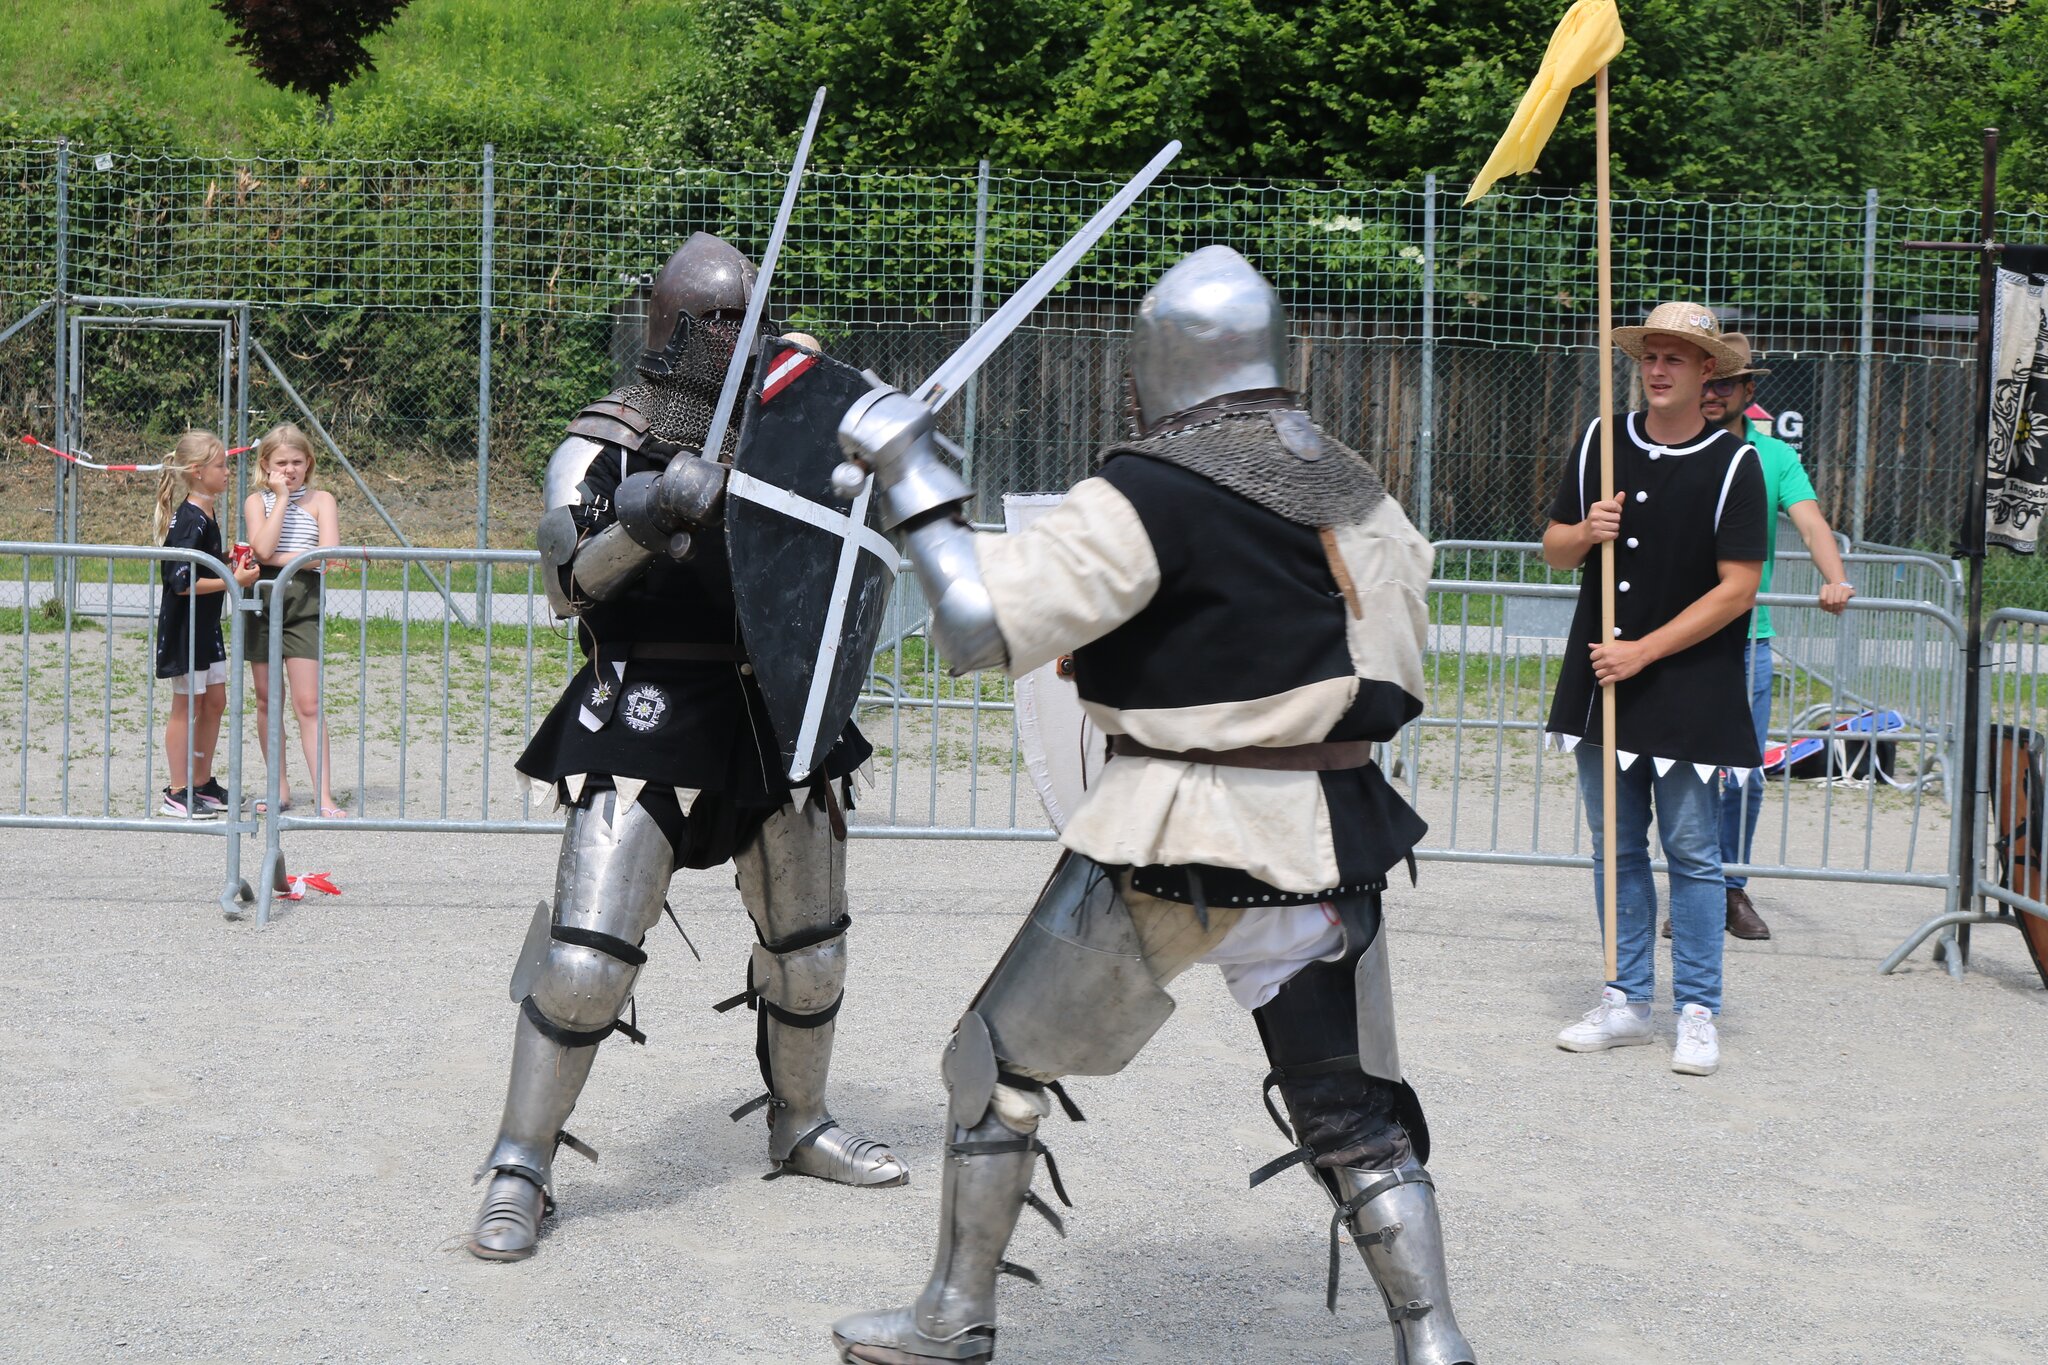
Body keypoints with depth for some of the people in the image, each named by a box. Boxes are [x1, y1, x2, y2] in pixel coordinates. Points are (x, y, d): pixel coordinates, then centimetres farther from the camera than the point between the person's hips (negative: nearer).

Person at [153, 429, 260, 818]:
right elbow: (183, 583, -26)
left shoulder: (205, 516, 10)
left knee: (214, 702, 14)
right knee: (187, 706, -3)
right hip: (184, 626, -10)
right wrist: (233, 581, -22)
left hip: (206, 625, 10)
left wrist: (229, 568, 6)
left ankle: (202, 784, 24)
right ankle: (178, 794, 5)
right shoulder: (190, 521, -21)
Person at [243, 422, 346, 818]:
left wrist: (276, 559, -12)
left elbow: (329, 552, -10)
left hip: (303, 603, -2)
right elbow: (263, 548, -11)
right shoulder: (257, 502, 6)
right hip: (262, 602, 2)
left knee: (307, 703, -7)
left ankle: (324, 796, -9)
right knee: (266, 700, 7)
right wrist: (282, 498, -8)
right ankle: (280, 789, 17)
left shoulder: (321, 500, 4)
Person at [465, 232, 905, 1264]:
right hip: (650, 723, -5)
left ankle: (799, 1125, 38)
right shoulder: (604, 443, -4)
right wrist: (645, 520, -33)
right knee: (586, 955, -14)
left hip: (779, 714, 5)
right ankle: (520, 1167, -1)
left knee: (809, 949, 16)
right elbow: (568, 579, -16)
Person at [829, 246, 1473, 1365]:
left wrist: (911, 477, -7)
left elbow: (983, 623, -16)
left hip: (1174, 846, -5)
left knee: (999, 1065, 13)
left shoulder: (1155, 491, -13)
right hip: (1324, 841, 5)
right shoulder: (1353, 490, 7)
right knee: (1353, 1113, 16)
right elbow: (1398, 666, 13)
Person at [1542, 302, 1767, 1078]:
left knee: (1692, 853, -1)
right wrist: (1584, 535, -11)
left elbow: (1738, 587, -11)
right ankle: (1627, 1001, 20)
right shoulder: (1600, 441, 7)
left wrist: (1644, 651, -14)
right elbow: (1553, 550, 13)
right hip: (1601, 677, 5)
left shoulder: (1732, 463, -7)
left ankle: (1696, 1013, 7)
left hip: (1690, 688, -4)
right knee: (1615, 847, 10)